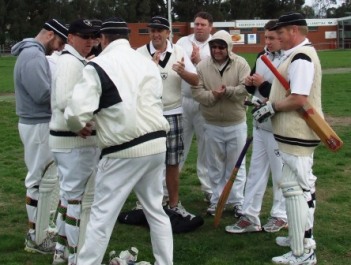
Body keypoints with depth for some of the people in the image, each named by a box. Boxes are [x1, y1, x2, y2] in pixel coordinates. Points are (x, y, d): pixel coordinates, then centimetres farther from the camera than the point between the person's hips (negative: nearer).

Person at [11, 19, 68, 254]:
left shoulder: (34, 54, 14)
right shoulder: (32, 56, -19)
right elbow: (44, 94, -25)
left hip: (41, 123, 10)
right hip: (38, 126, -10)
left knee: (42, 178, 16)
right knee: (38, 179, -2)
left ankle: (40, 227, 27)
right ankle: (35, 237, 8)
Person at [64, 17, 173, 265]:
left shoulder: (98, 65, -9)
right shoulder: (148, 63, 11)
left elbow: (77, 111, -17)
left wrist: (80, 126, 4)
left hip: (124, 151, -6)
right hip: (156, 144, 7)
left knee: (102, 216, 5)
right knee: (156, 210, 19)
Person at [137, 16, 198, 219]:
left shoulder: (179, 52, 2)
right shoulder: (140, 53, -4)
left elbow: (196, 80, -1)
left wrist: (183, 72, -21)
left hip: (173, 114, 2)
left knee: (173, 162, 9)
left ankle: (174, 204, 21)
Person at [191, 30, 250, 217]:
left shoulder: (241, 64, -5)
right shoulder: (202, 66, -2)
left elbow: (247, 88, -16)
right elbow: (196, 91, -8)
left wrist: (228, 91, -27)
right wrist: (213, 96, -24)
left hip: (236, 124, -1)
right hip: (212, 125, 2)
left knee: (236, 164, 9)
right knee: (215, 165, 12)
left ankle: (237, 201, 20)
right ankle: (217, 200, 25)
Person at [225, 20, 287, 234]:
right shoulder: (262, 57, 10)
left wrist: (263, 84, -20)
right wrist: (250, 84, -3)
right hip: (260, 122, 8)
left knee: (279, 172, 6)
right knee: (256, 170, 11)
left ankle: (281, 215, 23)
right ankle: (250, 216, 18)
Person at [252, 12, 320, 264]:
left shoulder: (301, 57, -20)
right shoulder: (299, 54, 14)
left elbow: (299, 99, -27)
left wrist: (271, 107, -14)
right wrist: (268, 101, 10)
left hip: (297, 134, -11)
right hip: (300, 131, 11)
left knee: (294, 187, -9)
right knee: (303, 185, 18)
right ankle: (303, 237, 31)